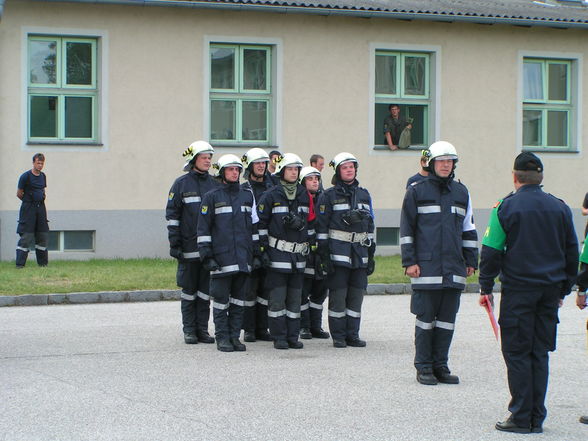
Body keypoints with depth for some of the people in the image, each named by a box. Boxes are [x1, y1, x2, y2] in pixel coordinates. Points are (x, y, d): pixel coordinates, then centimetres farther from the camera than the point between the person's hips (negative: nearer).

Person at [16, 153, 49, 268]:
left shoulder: (43, 176, 11)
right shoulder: (25, 176, -9)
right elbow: (19, 193, -4)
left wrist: (42, 196, 9)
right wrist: (29, 201, 5)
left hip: (40, 207, 7)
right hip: (28, 208, -7)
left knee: (43, 235, 8)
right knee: (26, 235, -10)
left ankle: (43, 263, 16)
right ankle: (20, 263, -6)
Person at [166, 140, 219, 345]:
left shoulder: (214, 184, 9)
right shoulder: (181, 184, -1)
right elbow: (172, 215, -1)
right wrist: (174, 243, -7)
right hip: (189, 246, -3)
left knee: (206, 289, 6)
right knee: (189, 289, 4)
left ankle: (202, 328, 13)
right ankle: (189, 330, 11)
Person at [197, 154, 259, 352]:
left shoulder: (247, 196, 13)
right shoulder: (212, 197, 0)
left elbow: (253, 226, 17)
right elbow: (203, 229, -2)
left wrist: (256, 254, 12)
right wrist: (207, 256, -9)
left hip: (243, 258, 4)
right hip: (221, 257, -4)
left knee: (239, 299, 6)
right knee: (221, 299, -1)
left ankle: (234, 336, 13)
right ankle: (222, 338, 6)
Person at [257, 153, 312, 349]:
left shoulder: (304, 195, 11)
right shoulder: (270, 196, -1)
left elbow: (312, 221, 16)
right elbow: (261, 223, -2)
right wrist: (263, 248, -7)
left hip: (299, 254, 4)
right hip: (278, 253, -4)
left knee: (295, 296, 6)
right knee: (277, 297, -5)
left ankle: (293, 336, 12)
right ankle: (279, 337, 1)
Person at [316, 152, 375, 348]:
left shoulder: (364, 194, 14)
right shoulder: (329, 196, 0)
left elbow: (370, 225, 19)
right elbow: (322, 226, -3)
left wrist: (371, 254, 15)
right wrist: (323, 254, -10)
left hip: (360, 252, 5)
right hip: (338, 251, -4)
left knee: (357, 293, 5)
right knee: (338, 294, -4)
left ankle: (352, 335, 12)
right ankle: (338, 336, 3)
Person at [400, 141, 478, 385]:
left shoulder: (461, 193, 14)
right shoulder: (416, 191, 1)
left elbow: (468, 230, 19)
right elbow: (406, 229, 1)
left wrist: (471, 261, 14)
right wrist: (409, 262, -5)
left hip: (454, 268, 4)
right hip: (426, 267, -4)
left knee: (447, 319, 7)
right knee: (425, 317, -1)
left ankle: (440, 365, 15)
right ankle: (424, 367, 7)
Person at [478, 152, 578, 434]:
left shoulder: (506, 207, -6)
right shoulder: (560, 208, 7)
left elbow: (491, 251, -7)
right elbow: (572, 252, 13)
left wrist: (486, 287, 3)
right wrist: (564, 290, 21)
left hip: (518, 289, -4)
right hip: (550, 290, 4)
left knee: (517, 353, 1)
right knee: (540, 353, 10)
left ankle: (522, 418, 0)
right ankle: (537, 418, 12)